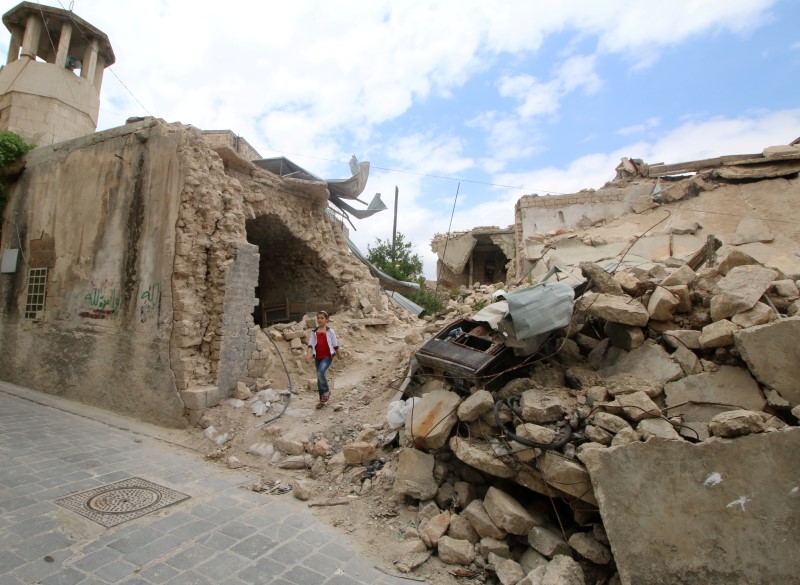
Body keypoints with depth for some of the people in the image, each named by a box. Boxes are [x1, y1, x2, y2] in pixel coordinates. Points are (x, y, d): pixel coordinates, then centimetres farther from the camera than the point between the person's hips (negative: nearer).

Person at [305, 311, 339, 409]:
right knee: (319, 378, 9)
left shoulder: (330, 331, -2)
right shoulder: (314, 331, 7)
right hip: (317, 357, 5)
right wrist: (308, 355, -15)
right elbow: (310, 344, -1)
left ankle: (326, 391, 0)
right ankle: (322, 400, 21)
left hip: (327, 356, -5)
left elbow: (335, 344, 6)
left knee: (320, 372, -26)